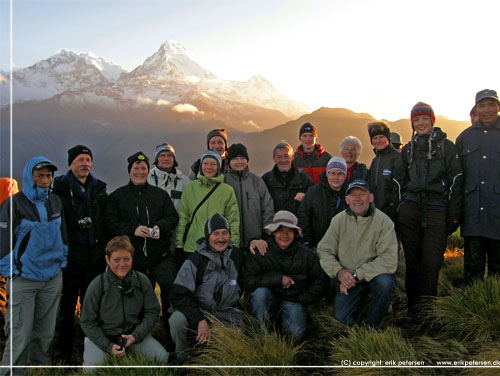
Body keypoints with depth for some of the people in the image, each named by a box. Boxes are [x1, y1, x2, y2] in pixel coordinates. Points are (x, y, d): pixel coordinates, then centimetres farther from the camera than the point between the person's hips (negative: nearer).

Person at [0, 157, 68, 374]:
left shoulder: (55, 202, 9)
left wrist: (61, 264, 16)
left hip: (53, 279, 5)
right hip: (23, 281, -5)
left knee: (45, 332, 13)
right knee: (20, 335, -2)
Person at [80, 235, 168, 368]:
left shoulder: (142, 281, -7)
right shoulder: (97, 285, -13)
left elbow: (152, 311, 1)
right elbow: (87, 322, -7)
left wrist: (136, 336, -12)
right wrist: (108, 346, -17)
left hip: (134, 334, 2)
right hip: (103, 336, -2)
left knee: (162, 357, -16)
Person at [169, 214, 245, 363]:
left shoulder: (237, 256, -2)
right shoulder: (195, 261, -14)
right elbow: (178, 296, -18)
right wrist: (200, 320, -26)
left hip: (227, 314, 3)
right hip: (198, 310, -2)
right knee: (177, 319, -32)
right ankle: (183, 358, -2)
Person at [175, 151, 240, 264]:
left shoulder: (227, 190, 4)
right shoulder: (189, 188, 7)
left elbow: (233, 222, 4)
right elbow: (182, 218, 7)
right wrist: (179, 244, 2)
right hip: (191, 247, 1)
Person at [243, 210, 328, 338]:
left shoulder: (306, 254, -9)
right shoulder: (259, 252, -15)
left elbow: (320, 281, 4)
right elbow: (248, 282, -22)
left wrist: (301, 299, -1)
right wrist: (279, 278, -25)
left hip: (293, 299, 0)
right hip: (270, 296, 0)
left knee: (295, 332, -23)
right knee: (260, 292, -33)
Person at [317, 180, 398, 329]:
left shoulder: (383, 221, -14)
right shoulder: (339, 220, -2)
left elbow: (389, 260, -22)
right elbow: (324, 251, 0)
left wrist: (357, 274, -25)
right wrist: (339, 271, -19)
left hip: (374, 274, -2)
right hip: (349, 281, 2)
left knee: (385, 282, -35)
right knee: (341, 320, -12)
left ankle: (372, 326, -8)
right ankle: (363, 303, 22)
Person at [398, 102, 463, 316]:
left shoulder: (446, 146, 5)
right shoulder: (408, 149, 16)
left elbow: (456, 182, 1)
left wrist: (454, 216, -4)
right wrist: (400, 209, 14)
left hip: (437, 211, -3)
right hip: (411, 209, 3)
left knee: (431, 263, -7)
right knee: (412, 261, 4)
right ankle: (413, 308, 15)